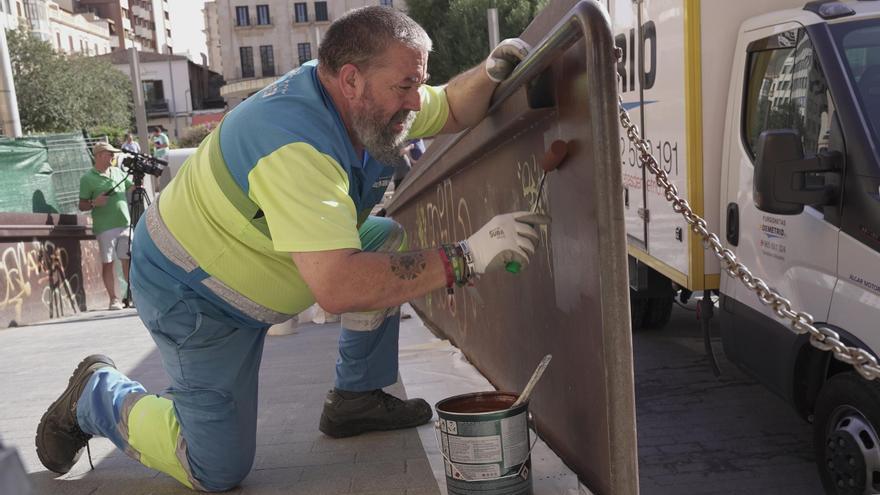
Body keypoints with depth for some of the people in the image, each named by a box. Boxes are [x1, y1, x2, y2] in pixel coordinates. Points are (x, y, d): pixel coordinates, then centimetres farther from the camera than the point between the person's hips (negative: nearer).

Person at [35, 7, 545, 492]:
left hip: (243, 251, 9)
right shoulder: (296, 143, -37)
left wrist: (490, 71, -16)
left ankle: (357, 399, 12)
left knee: (388, 242, 1)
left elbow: (453, 110, 6)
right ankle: (98, 395, 20)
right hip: (191, 294, -9)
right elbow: (337, 287, -46)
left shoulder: (367, 104, -10)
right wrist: (467, 258, -44)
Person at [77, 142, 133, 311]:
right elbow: (82, 206, -1)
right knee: (108, 263, -1)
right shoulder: (88, 178, -1)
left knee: (129, 260, 6)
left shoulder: (117, 171, 14)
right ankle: (114, 299, 4)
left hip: (125, 224, 5)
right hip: (105, 227, -5)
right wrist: (94, 203, -20)